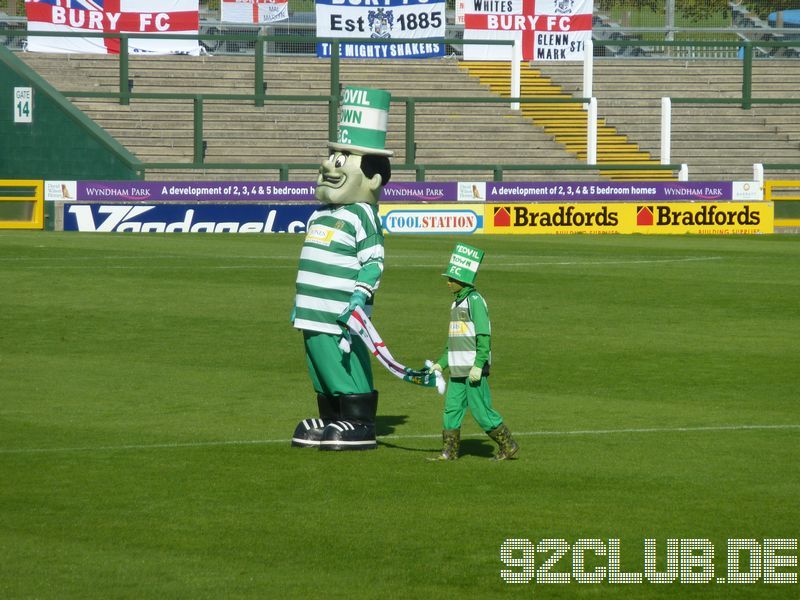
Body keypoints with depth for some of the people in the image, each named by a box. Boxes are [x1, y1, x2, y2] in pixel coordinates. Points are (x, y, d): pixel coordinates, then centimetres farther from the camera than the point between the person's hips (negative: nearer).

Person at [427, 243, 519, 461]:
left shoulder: (475, 301, -12)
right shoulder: (456, 303, 17)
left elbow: (484, 336, -17)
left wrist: (478, 364, -21)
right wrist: (441, 363, 23)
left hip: (474, 370, -9)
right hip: (457, 369, 9)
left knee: (481, 410, -5)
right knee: (452, 407, 6)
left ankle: (507, 445, 5)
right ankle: (450, 450, 11)